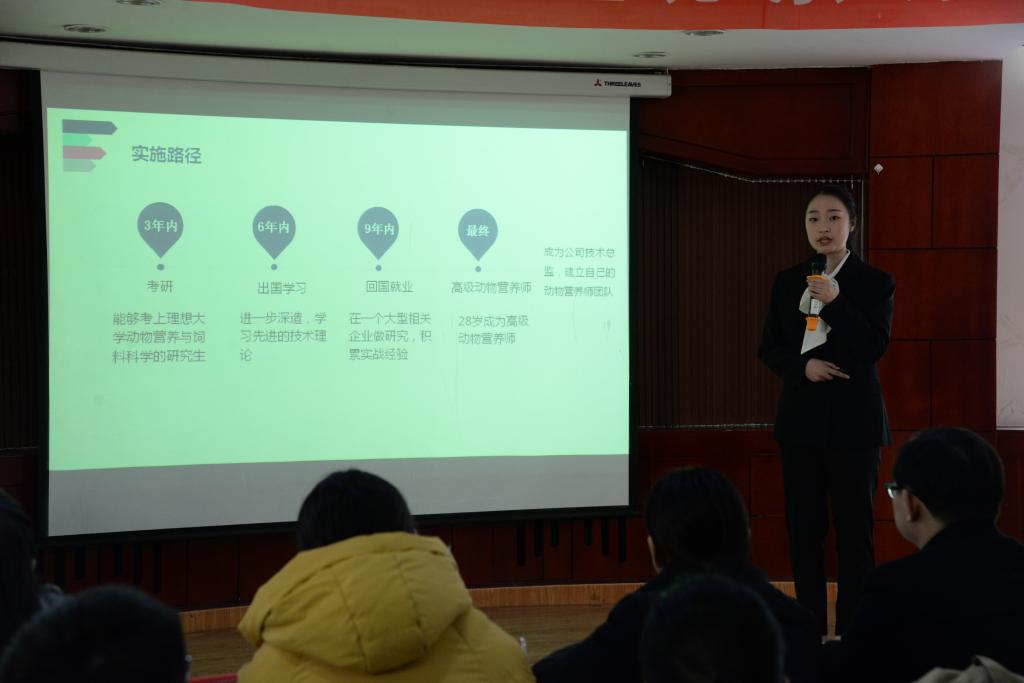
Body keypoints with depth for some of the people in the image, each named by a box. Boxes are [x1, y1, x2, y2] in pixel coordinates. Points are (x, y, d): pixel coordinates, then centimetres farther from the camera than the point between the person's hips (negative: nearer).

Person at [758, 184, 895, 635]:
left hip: (853, 422, -3)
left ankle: (851, 632, 7)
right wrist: (803, 366, -11)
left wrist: (833, 301, -22)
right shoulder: (787, 283, 8)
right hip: (800, 419, 4)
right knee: (804, 529, 7)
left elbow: (875, 347, -13)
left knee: (854, 530, 1)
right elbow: (769, 349, 8)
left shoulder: (874, 283, -2)